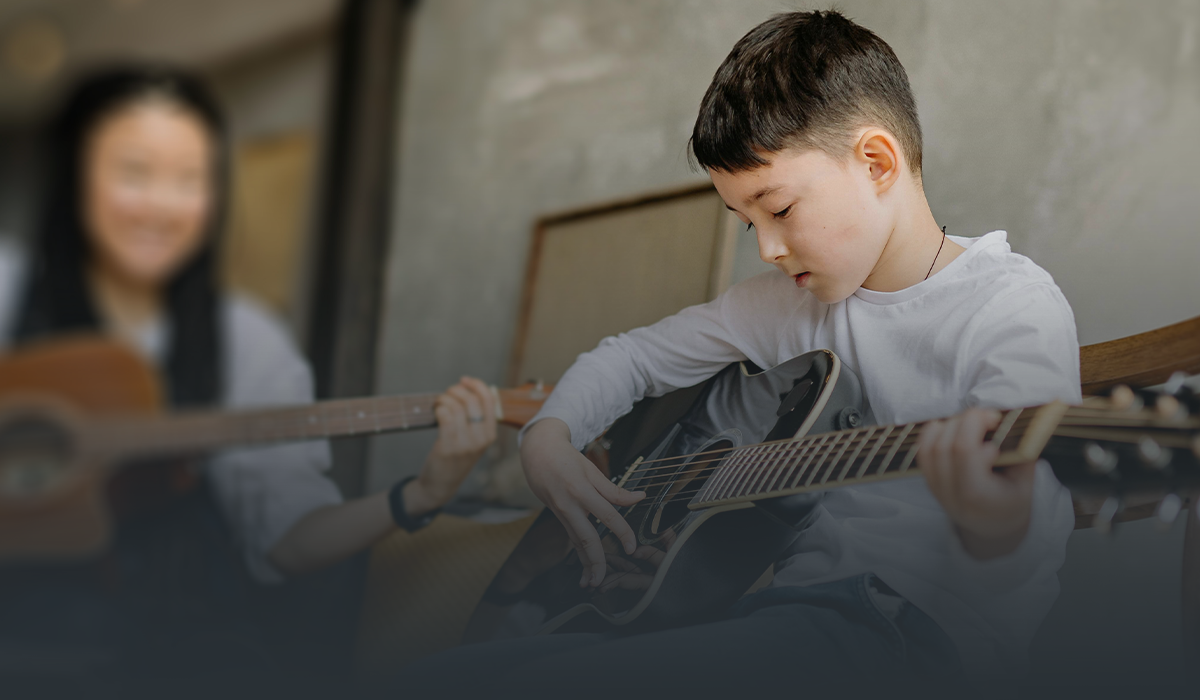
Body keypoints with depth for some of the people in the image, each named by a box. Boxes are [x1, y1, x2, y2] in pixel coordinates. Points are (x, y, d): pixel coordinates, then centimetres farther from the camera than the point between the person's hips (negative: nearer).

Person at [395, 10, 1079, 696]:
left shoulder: (1015, 310, -8)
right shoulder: (792, 298, 14)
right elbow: (632, 355, 26)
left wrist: (992, 531, -41)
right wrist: (548, 436, 6)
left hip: (917, 625, -7)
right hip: (795, 602, 7)